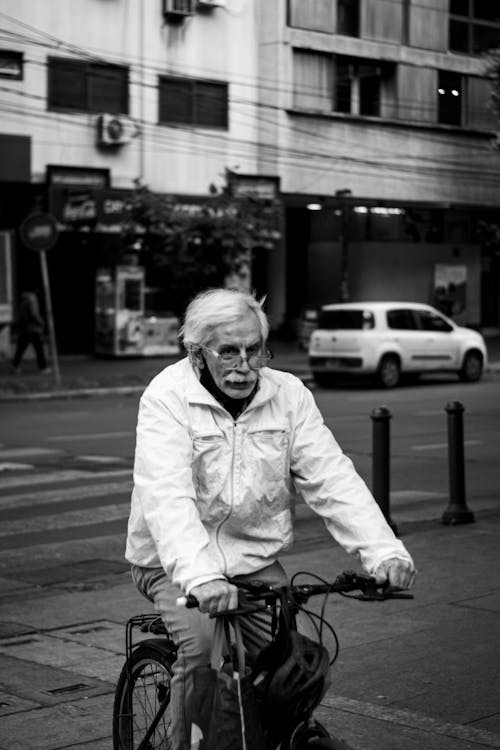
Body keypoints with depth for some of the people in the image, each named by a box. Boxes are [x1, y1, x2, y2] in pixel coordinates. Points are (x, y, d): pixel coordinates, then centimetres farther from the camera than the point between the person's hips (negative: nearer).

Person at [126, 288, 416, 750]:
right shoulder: (167, 397, -15)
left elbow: (332, 477, -11)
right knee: (203, 645, -26)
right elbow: (167, 496, -29)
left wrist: (383, 551, -26)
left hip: (256, 562, 3)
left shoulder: (288, 394, -3)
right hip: (175, 566, -3)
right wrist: (200, 576, -45)